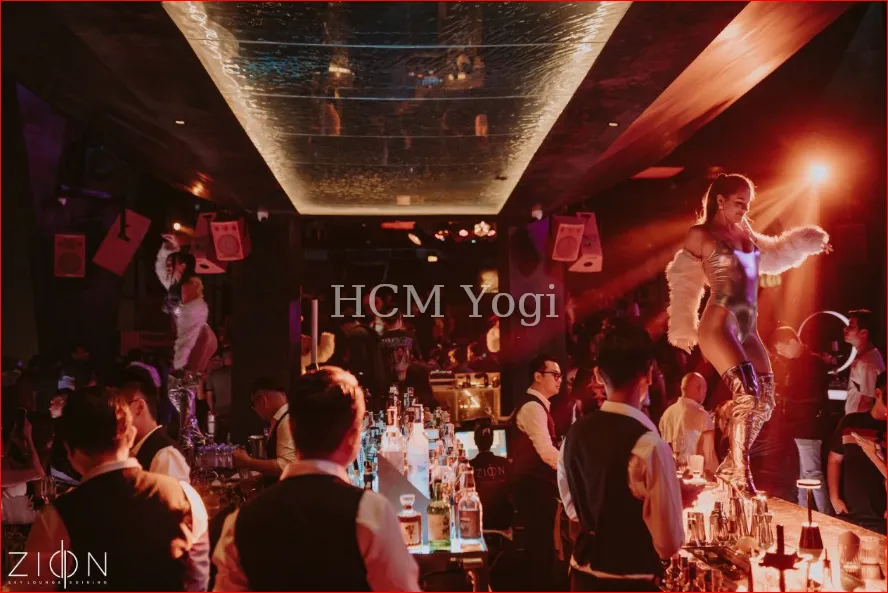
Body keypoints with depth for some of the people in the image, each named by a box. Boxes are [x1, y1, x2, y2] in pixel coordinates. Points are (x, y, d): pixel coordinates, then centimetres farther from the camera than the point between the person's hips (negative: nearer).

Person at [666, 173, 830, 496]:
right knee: (748, 395, -20)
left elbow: (773, 257, 36)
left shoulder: (746, 233, 17)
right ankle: (741, 475, -10)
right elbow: (683, 282, 6)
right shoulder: (700, 234, 0)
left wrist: (807, 241, 27)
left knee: (765, 401, 7)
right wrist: (683, 330, 6)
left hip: (748, 329, 8)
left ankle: (730, 465, 21)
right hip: (719, 325, -8)